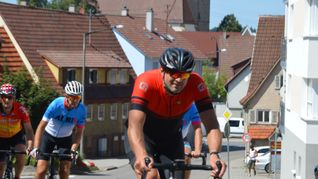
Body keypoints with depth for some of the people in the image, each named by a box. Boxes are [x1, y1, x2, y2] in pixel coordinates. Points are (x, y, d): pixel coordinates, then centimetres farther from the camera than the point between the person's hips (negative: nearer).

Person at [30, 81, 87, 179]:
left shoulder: (82, 110, -22)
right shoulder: (56, 104, -29)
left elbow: (79, 131, -12)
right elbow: (41, 126, -27)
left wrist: (73, 149, -27)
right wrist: (36, 148, -35)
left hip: (65, 138, 2)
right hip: (49, 136, -2)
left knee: (65, 170, -10)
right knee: (41, 169, -13)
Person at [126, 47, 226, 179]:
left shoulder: (195, 84, -26)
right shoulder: (146, 82, -34)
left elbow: (211, 125, -30)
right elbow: (134, 125, -45)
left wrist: (214, 154, -50)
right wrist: (141, 155, -63)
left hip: (171, 137, 4)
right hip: (144, 136, -4)